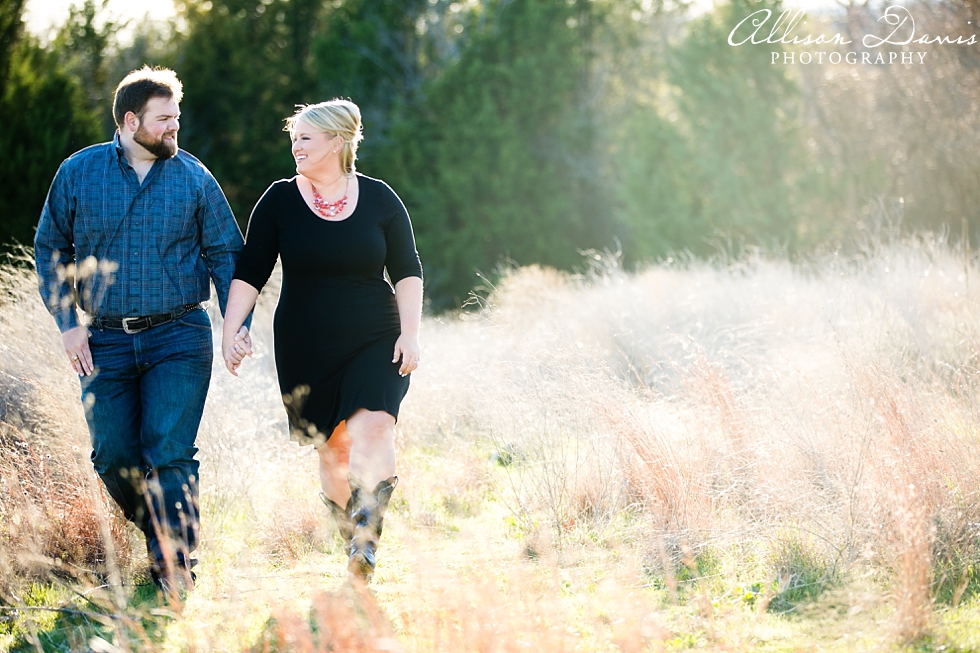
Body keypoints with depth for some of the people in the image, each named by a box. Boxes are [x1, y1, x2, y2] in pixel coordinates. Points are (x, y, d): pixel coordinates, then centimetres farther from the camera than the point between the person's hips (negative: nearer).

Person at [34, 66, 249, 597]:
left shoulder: (194, 178, 3)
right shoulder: (78, 173, 4)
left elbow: (225, 253, 7)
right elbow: (51, 250, 10)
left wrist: (237, 322, -6)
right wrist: (67, 324, 0)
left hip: (179, 339, -2)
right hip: (103, 343, 2)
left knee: (169, 453, -11)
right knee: (114, 457, 2)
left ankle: (173, 571, -6)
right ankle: (157, 533, 26)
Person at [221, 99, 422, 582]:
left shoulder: (378, 199, 1)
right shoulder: (279, 201, 0)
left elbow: (407, 271, 6)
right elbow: (249, 273, 1)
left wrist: (410, 333, -4)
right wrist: (230, 331, -9)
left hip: (374, 343, -1)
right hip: (306, 350, 1)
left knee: (373, 426, -23)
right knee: (333, 450, 4)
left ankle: (366, 537, -24)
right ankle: (351, 541, 20)